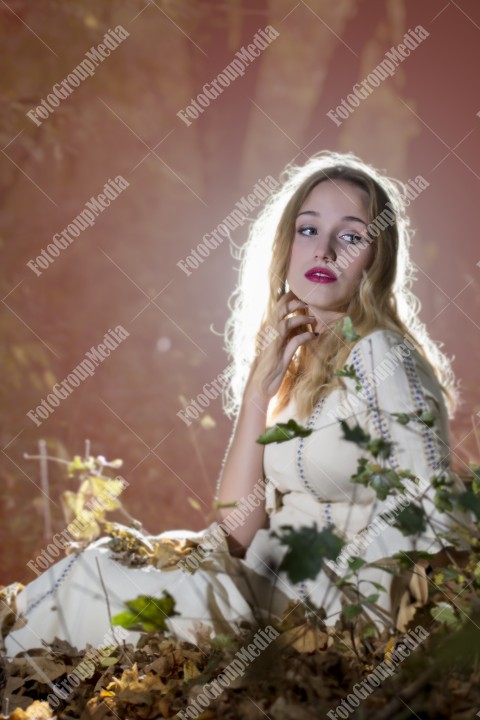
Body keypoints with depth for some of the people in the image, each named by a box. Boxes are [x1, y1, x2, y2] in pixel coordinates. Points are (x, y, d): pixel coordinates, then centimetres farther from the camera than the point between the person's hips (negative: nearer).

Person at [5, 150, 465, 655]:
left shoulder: (378, 356, -11)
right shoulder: (292, 360, 11)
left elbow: (428, 517, -16)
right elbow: (239, 533, 4)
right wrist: (258, 390, -3)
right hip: (278, 587, 7)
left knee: (91, 575, -13)